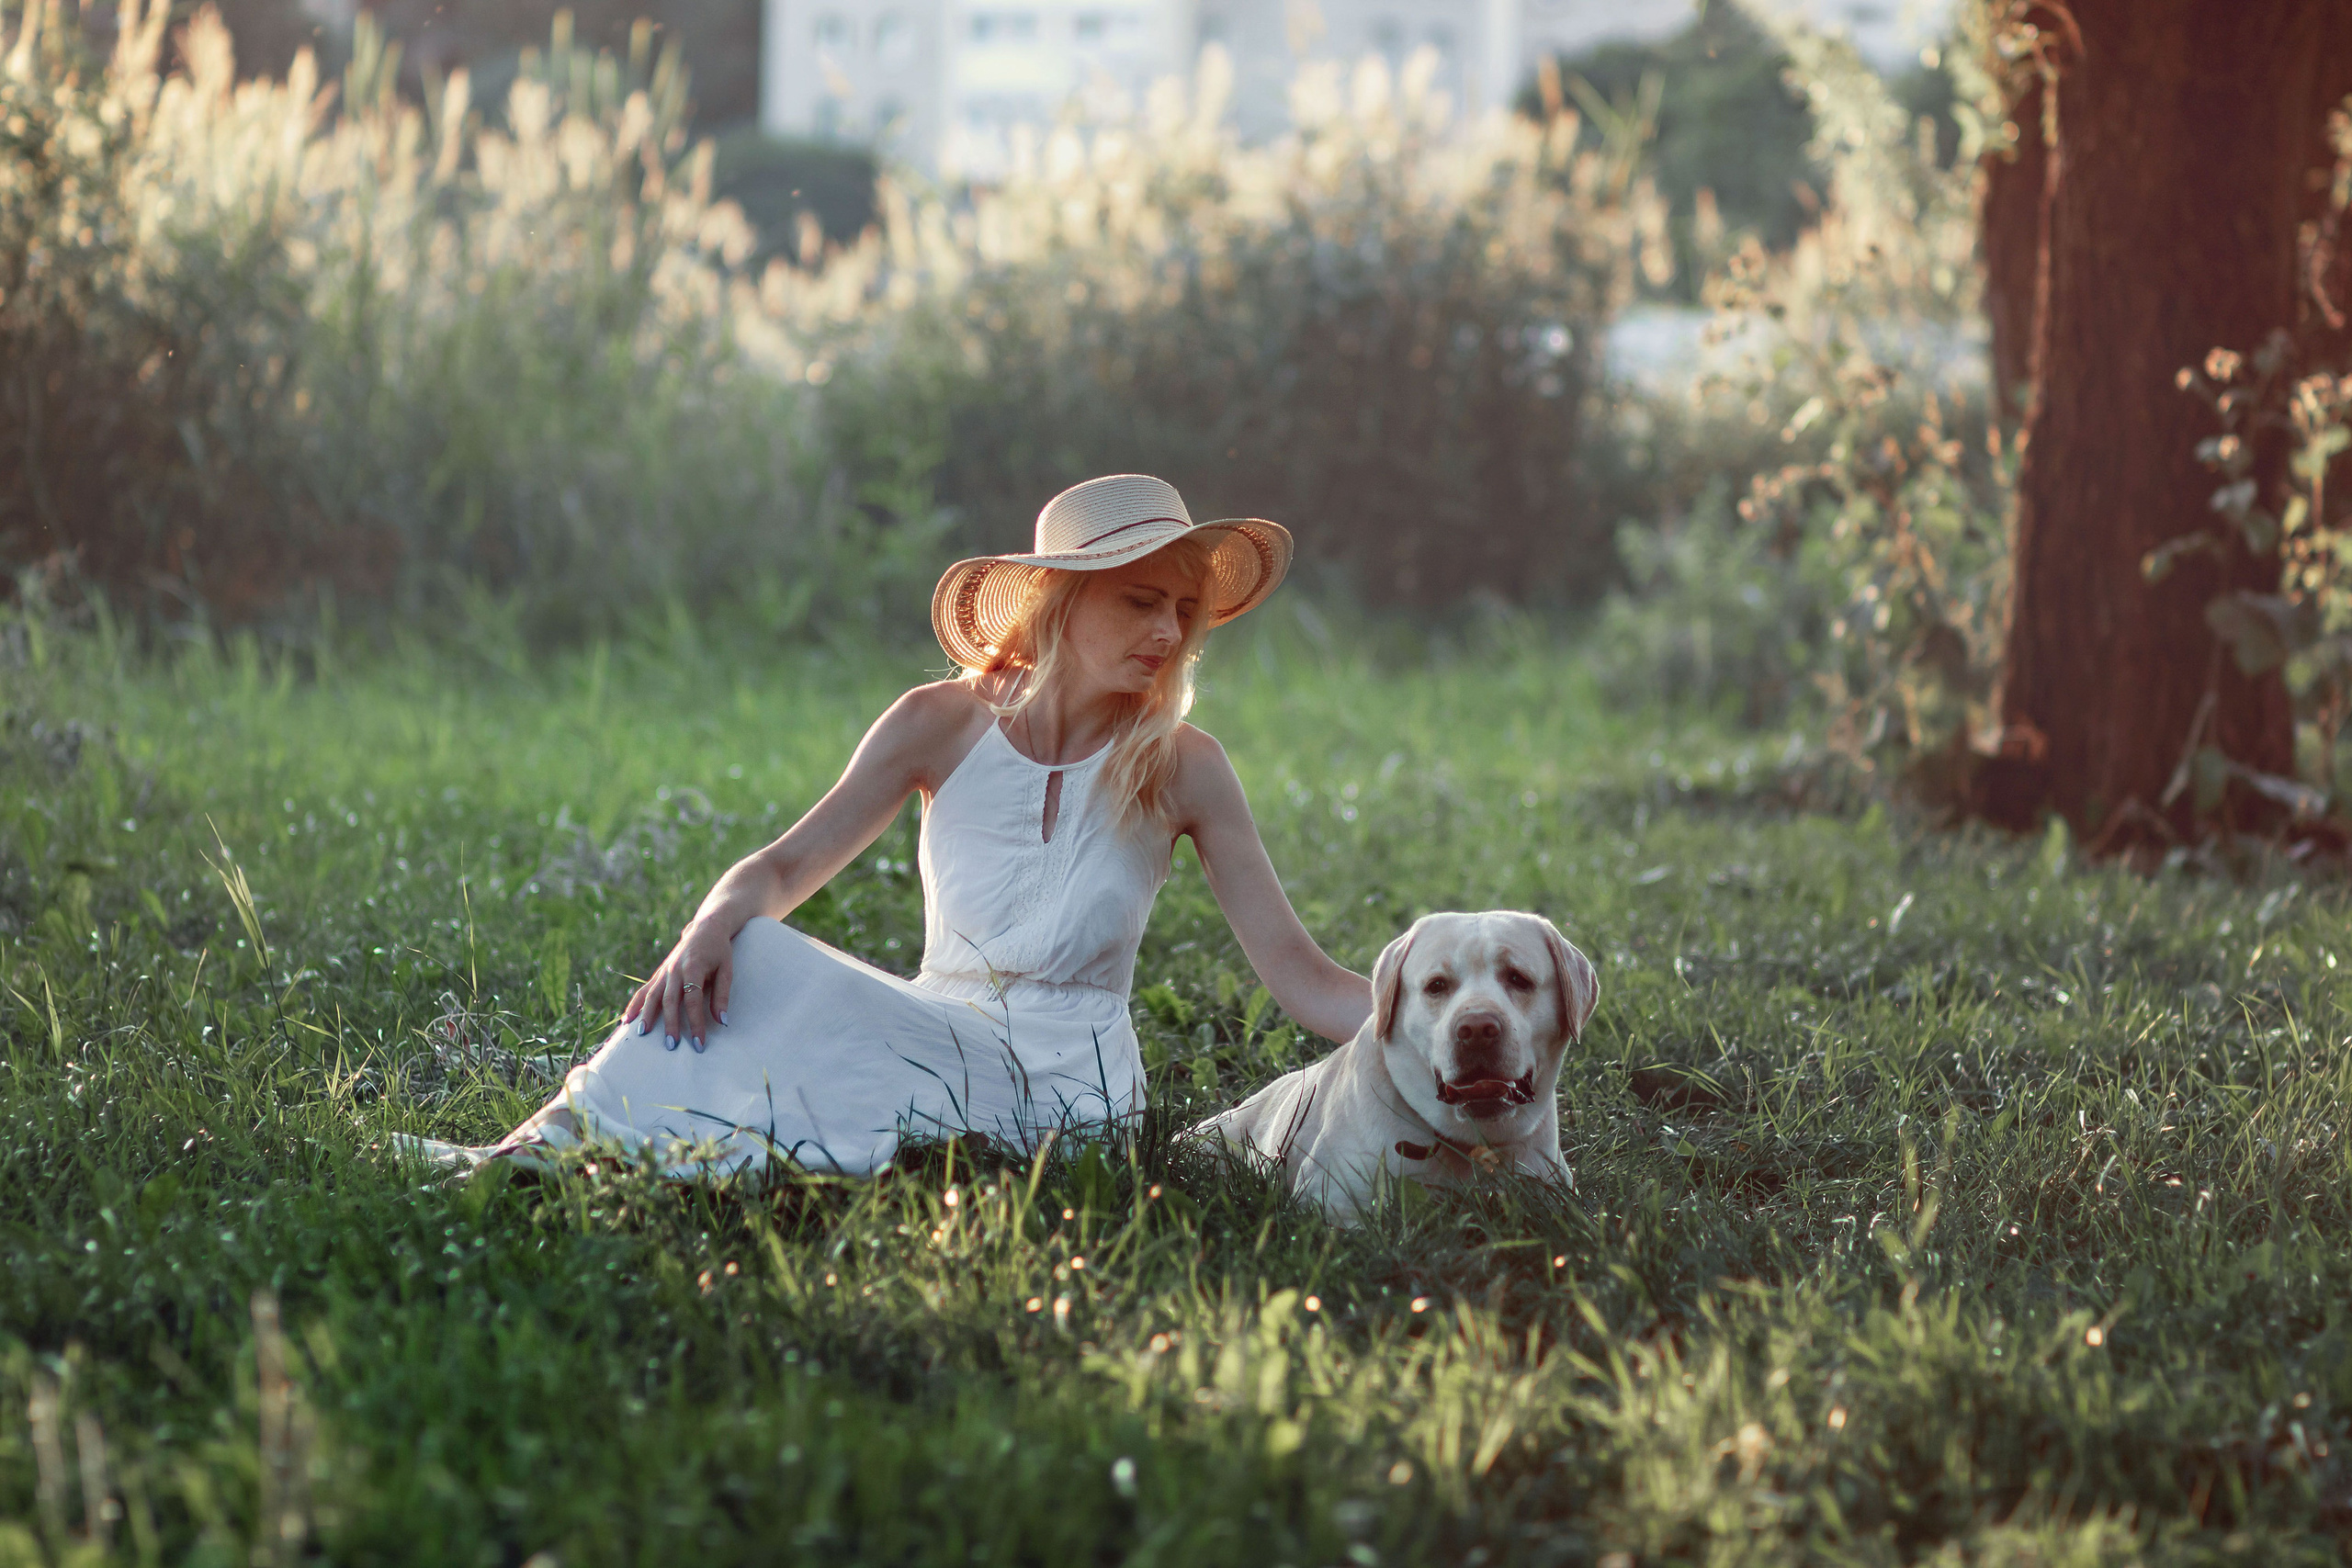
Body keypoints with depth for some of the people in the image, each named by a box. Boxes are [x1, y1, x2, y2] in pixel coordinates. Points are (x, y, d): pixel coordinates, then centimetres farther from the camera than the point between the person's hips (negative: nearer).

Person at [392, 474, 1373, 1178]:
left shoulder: (1181, 769, -4)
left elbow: (1302, 978, -6)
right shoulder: (944, 724, -1)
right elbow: (786, 867, 1)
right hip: (938, 1035, 2)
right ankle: (546, 1151, -19)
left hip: (1065, 1087, -2)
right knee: (749, 956, -25)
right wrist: (712, 928, -22)